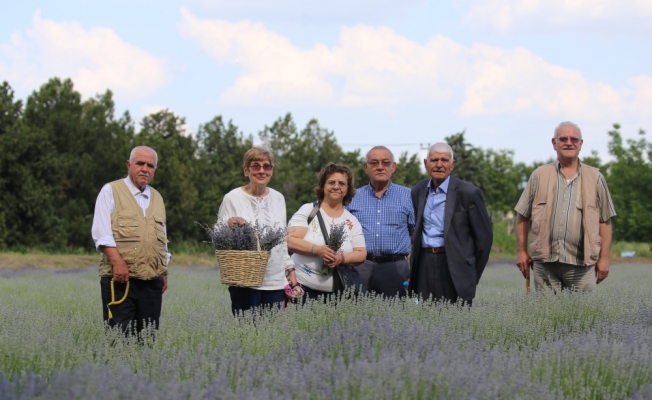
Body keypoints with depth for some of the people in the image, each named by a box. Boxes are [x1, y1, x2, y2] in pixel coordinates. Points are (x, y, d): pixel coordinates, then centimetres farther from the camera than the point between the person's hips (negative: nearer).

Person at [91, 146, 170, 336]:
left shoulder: (157, 198, 21)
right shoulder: (111, 191, 3)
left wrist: (164, 273, 19)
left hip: (152, 282, 5)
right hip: (120, 279, -5)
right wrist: (117, 261, -18)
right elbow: (101, 234, -7)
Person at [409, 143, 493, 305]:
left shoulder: (468, 193, -5)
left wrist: (473, 274, 1)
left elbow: (484, 236, 0)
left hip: (454, 268, -5)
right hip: (424, 266, 5)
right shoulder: (419, 190, 12)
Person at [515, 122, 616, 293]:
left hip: (582, 262, 0)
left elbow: (605, 221, 9)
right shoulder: (539, 176, 11)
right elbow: (522, 216, 11)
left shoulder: (595, 178, 11)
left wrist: (604, 258, 3)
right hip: (545, 261, 0)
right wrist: (522, 252, 5)